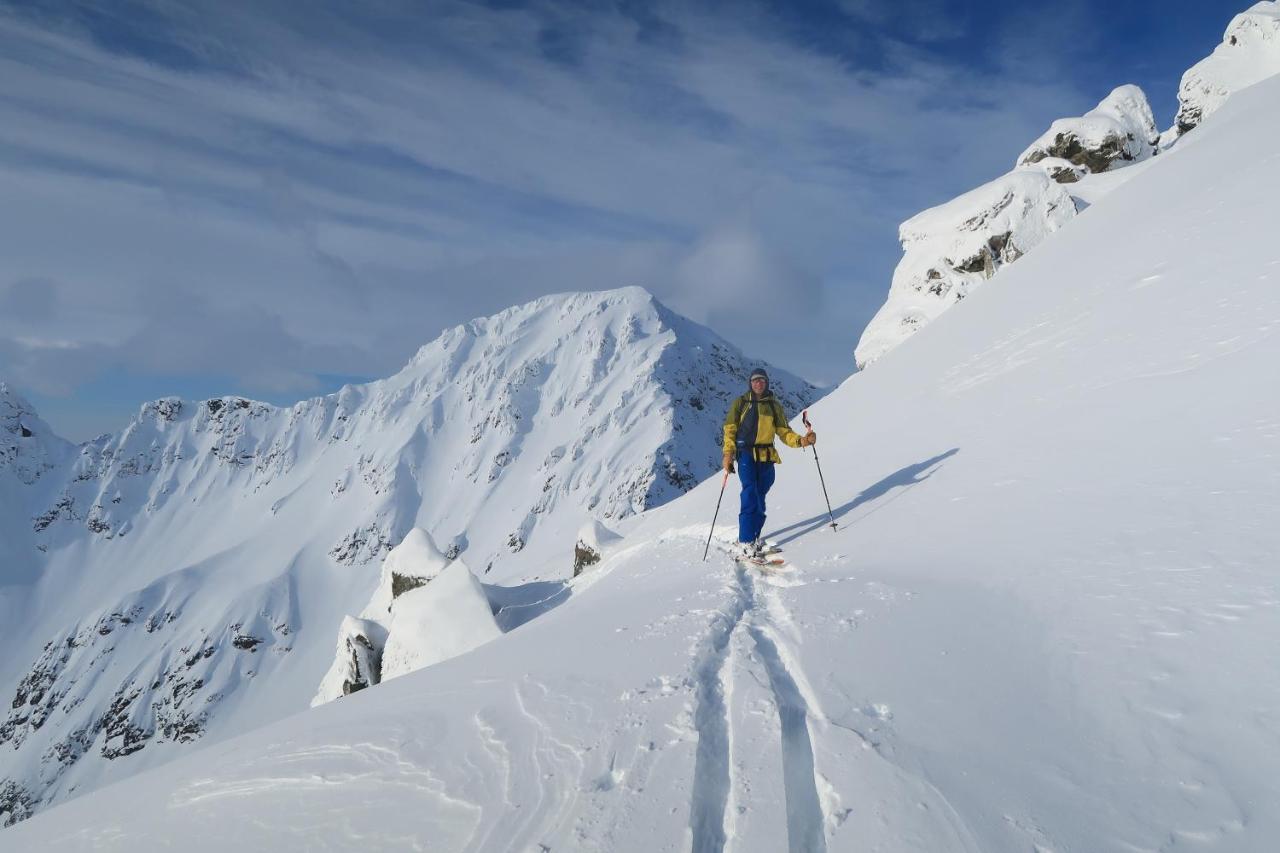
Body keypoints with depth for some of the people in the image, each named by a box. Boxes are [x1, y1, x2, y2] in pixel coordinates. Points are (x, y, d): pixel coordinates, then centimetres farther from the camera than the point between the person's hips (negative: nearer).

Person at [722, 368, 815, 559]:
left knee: (759, 498, 6)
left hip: (766, 457, 3)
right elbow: (730, 429, 3)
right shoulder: (740, 403, 9)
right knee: (750, 495, -14)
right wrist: (728, 452, -11)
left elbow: (784, 431, 9)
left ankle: (752, 536, 19)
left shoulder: (774, 405, 15)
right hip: (746, 454, -3)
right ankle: (746, 542, -12)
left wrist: (801, 441, -10)